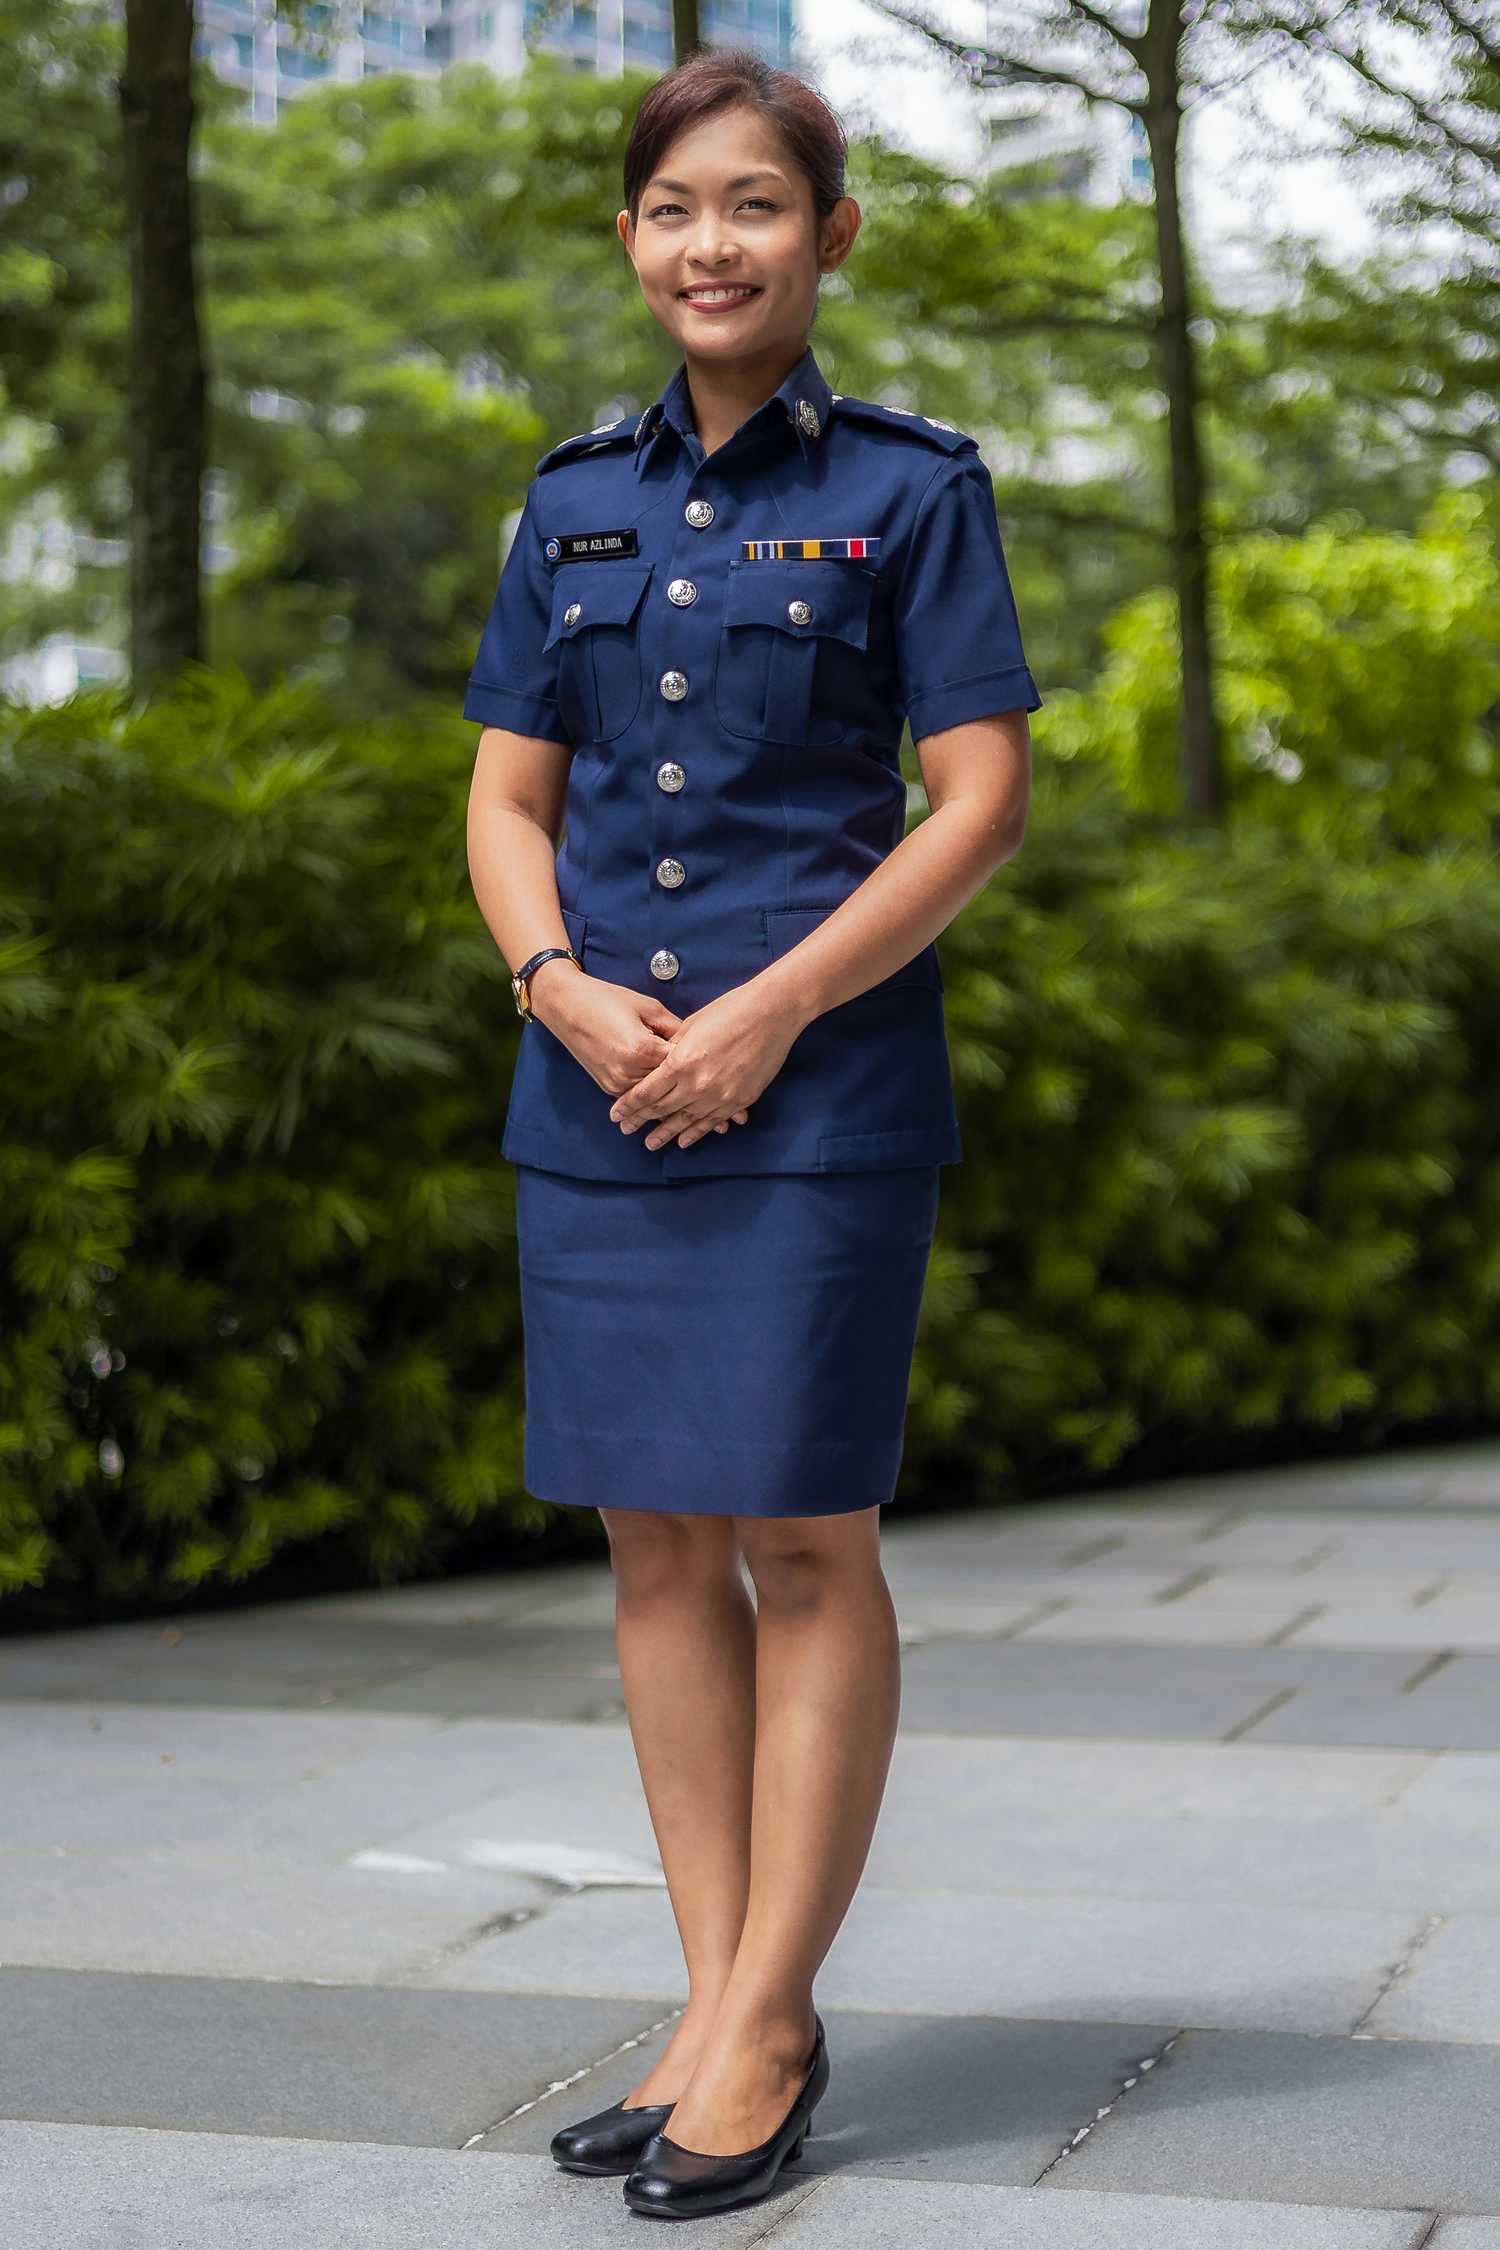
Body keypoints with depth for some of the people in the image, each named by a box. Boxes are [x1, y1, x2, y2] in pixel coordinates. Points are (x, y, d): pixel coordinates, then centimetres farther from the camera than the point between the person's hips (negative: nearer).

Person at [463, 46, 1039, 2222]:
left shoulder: (909, 487, 0)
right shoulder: (577, 496, 13)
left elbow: (982, 796, -6)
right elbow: (509, 796, 14)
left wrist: (767, 1011, -14)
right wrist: (562, 982, -6)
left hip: (821, 1085, -4)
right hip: (595, 1082, 5)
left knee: (803, 1541, -2)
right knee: (656, 1545, 7)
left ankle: (769, 2029, 9)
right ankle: (713, 2000, 17)